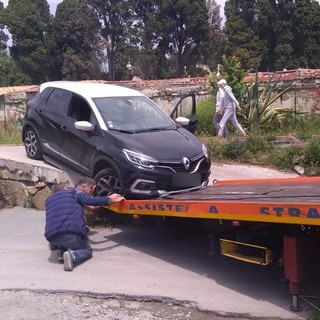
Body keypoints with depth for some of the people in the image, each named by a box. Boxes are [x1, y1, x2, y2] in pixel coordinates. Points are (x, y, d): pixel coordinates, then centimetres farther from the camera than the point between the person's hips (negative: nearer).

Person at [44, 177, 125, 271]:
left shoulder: (49, 199, 28)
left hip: (52, 237, 5)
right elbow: (91, 200, -2)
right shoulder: (74, 193, 12)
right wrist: (109, 199, 13)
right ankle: (73, 256, -10)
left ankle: (62, 253, 14)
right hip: (72, 234, -5)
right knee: (87, 250, 22)